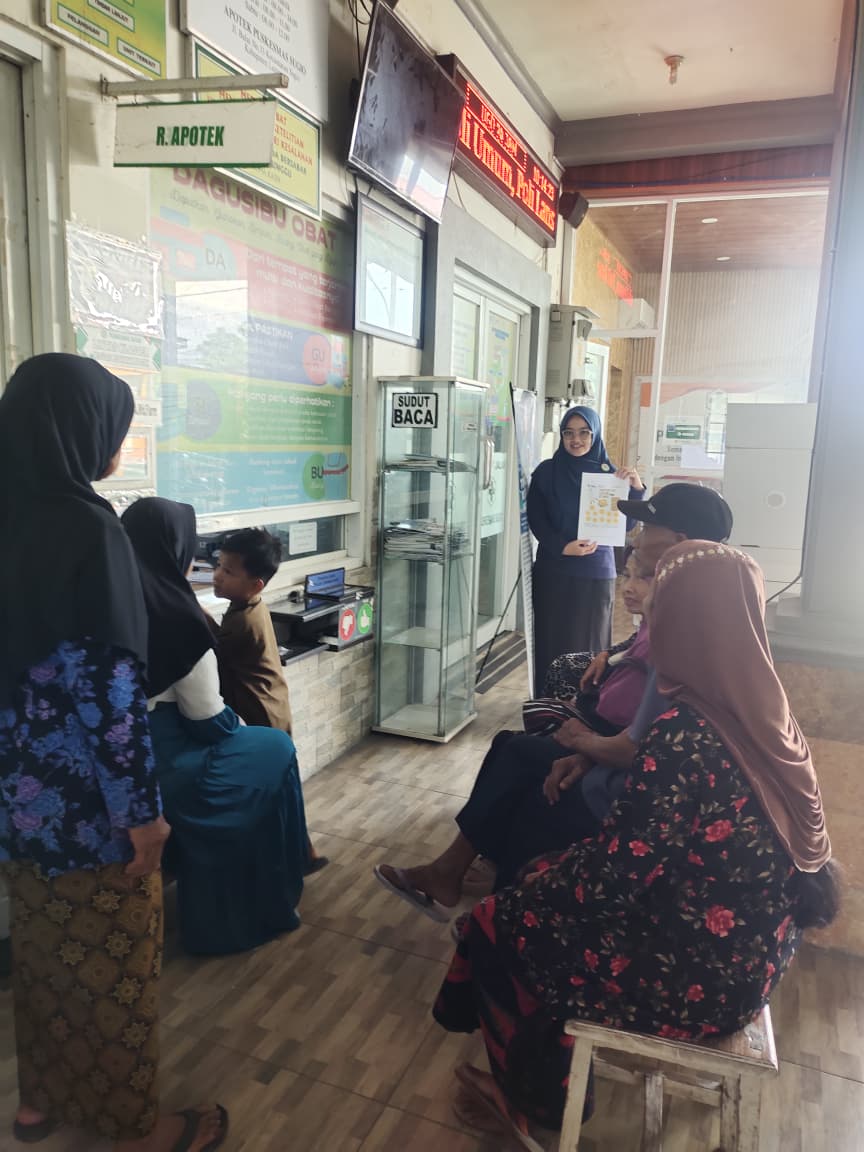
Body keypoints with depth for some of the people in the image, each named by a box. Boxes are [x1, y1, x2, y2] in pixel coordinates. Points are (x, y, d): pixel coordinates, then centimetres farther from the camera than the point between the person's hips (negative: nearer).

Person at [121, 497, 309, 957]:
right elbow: (211, 722, -12)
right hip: (158, 766, -7)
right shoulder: (175, 615, -20)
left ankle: (209, 914, 36)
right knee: (274, 751, 14)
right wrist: (244, 727, 9)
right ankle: (261, 908, 27)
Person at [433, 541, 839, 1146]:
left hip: (695, 979, -8)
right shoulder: (768, 714, -5)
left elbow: (617, 872, -23)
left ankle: (537, 1097, 34)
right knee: (547, 885, 20)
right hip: (752, 958, 8)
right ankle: (539, 1078, 38)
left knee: (502, 922, 10)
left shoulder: (684, 732, -30)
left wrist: (539, 878, -4)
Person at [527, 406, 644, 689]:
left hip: (597, 572, 1)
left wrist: (637, 489, -16)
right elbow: (536, 520, -2)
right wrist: (563, 546, -17)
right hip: (553, 570, 0)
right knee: (551, 642, 3)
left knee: (590, 643, 4)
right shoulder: (547, 472, 3)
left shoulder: (610, 473, 5)